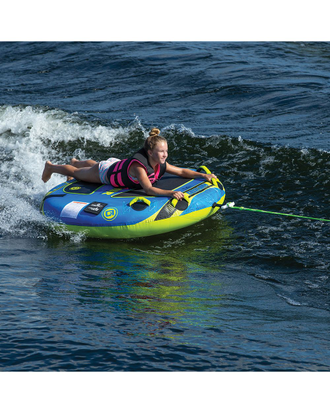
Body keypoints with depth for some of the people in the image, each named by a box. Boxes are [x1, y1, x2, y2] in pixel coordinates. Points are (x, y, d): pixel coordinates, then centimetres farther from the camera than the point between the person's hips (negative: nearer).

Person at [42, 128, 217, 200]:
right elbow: (148, 189, -59)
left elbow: (181, 171, -18)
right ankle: (51, 167, 50)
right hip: (106, 172, -6)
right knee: (77, 173, 22)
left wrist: (203, 175, -33)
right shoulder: (139, 166, -48)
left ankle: (76, 162, 72)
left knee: (94, 164, 39)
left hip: (118, 164, 7)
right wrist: (170, 193, -71)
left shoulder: (161, 165, -26)